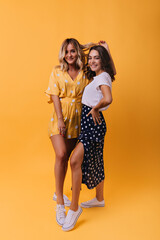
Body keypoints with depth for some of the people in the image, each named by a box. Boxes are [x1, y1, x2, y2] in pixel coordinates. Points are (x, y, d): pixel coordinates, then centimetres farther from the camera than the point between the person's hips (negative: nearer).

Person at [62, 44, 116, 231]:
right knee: (94, 161, 17)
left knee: (75, 160, -16)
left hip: (94, 122, -10)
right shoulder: (96, 77, 18)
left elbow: (108, 99, -30)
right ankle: (99, 199, 33)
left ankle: (74, 208, -7)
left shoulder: (103, 77, -12)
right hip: (89, 122, 10)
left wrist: (95, 109, -15)